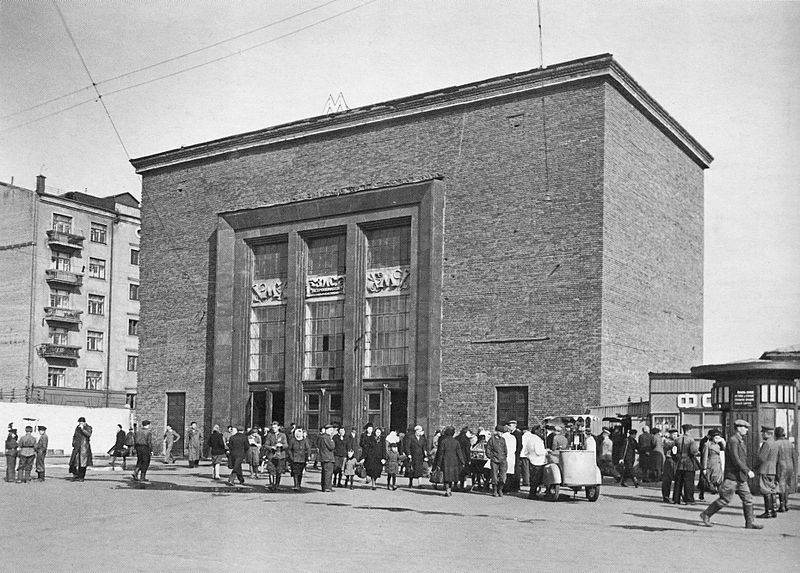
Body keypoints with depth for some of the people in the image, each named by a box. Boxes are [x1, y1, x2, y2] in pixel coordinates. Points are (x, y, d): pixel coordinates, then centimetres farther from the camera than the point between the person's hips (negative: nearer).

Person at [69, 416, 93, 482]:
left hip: (84, 447, -4)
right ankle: (76, 475, 9)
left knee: (83, 462, -2)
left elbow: (88, 435, -18)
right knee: (73, 462, -5)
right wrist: (73, 443, 9)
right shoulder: (77, 428, 13)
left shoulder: (88, 428, -1)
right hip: (77, 447, 4)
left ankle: (81, 477, 7)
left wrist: (82, 429, -21)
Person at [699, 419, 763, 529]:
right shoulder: (732, 440, -15)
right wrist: (747, 471, -23)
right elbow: (735, 459, -22)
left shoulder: (740, 441, 16)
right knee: (725, 499, -4)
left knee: (748, 498, 4)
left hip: (740, 477, 9)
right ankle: (706, 514, 8)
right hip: (732, 476, -9)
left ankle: (750, 522, 7)